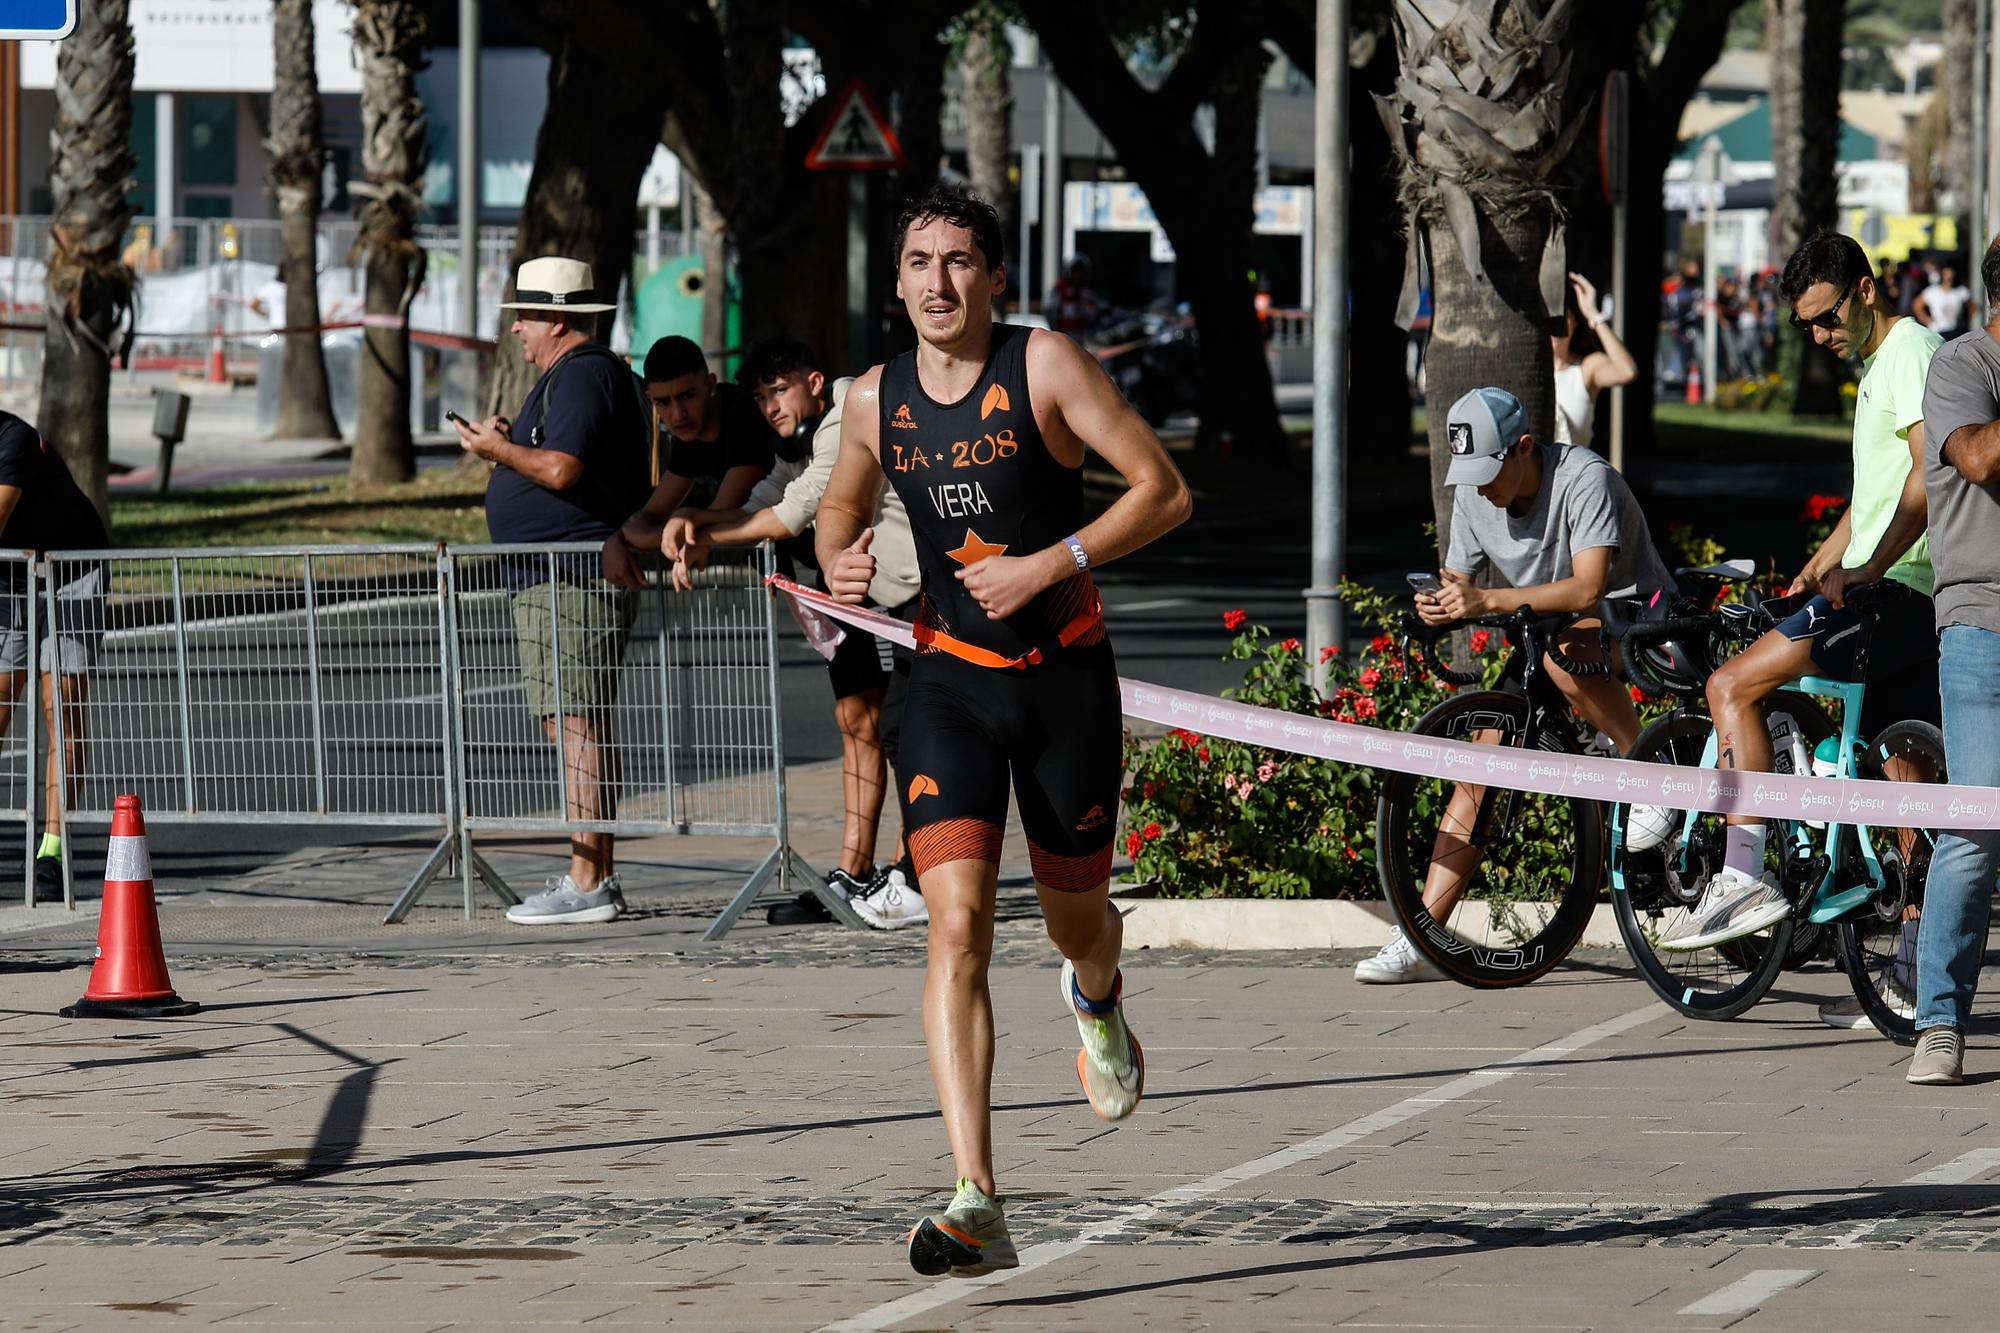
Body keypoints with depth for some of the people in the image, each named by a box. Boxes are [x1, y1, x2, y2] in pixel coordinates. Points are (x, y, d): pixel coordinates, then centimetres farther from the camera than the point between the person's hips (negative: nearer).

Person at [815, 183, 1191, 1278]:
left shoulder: (1047, 366, -9)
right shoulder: (876, 401, 2)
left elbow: (1164, 491, -10)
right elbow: (838, 505, 21)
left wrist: (1050, 564, -20)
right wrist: (842, 562, -2)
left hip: (1066, 679, -1)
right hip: (949, 684, 1)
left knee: (1075, 921, 14)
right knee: (957, 926, -16)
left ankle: (1097, 1004, 57)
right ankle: (976, 1208, -24)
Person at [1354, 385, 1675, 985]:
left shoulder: (1583, 479, -23)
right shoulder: (1473, 496, -2)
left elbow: (1587, 589, -31)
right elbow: (1459, 585, 4)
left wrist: (1489, 601, -39)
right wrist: (1438, 606, -22)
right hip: (1542, 639, 6)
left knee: (1563, 653, -40)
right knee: (1478, 776, -6)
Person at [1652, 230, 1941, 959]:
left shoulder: (1911, 352, -9)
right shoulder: (1877, 366, 24)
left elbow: (1930, 473, -22)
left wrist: (1867, 569, -29)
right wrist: (1813, 571, 28)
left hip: (1900, 589, -11)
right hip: (1912, 598, 11)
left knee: (1733, 686, -14)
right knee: (1904, 776, 9)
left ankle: (1745, 876, -19)